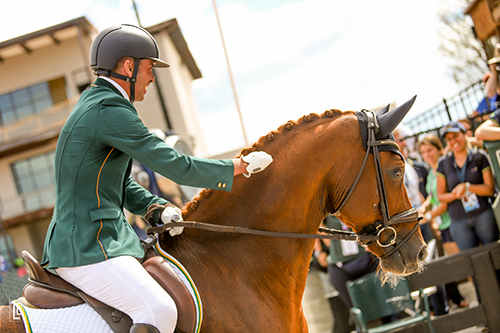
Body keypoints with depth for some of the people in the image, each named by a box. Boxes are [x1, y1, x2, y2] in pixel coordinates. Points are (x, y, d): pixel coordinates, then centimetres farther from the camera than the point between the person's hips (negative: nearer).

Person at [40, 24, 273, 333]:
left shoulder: (97, 104, 17)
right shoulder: (109, 110, -17)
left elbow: (122, 185, 22)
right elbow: (176, 166, -18)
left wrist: (158, 207, 4)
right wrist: (241, 166, -7)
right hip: (86, 249, -11)